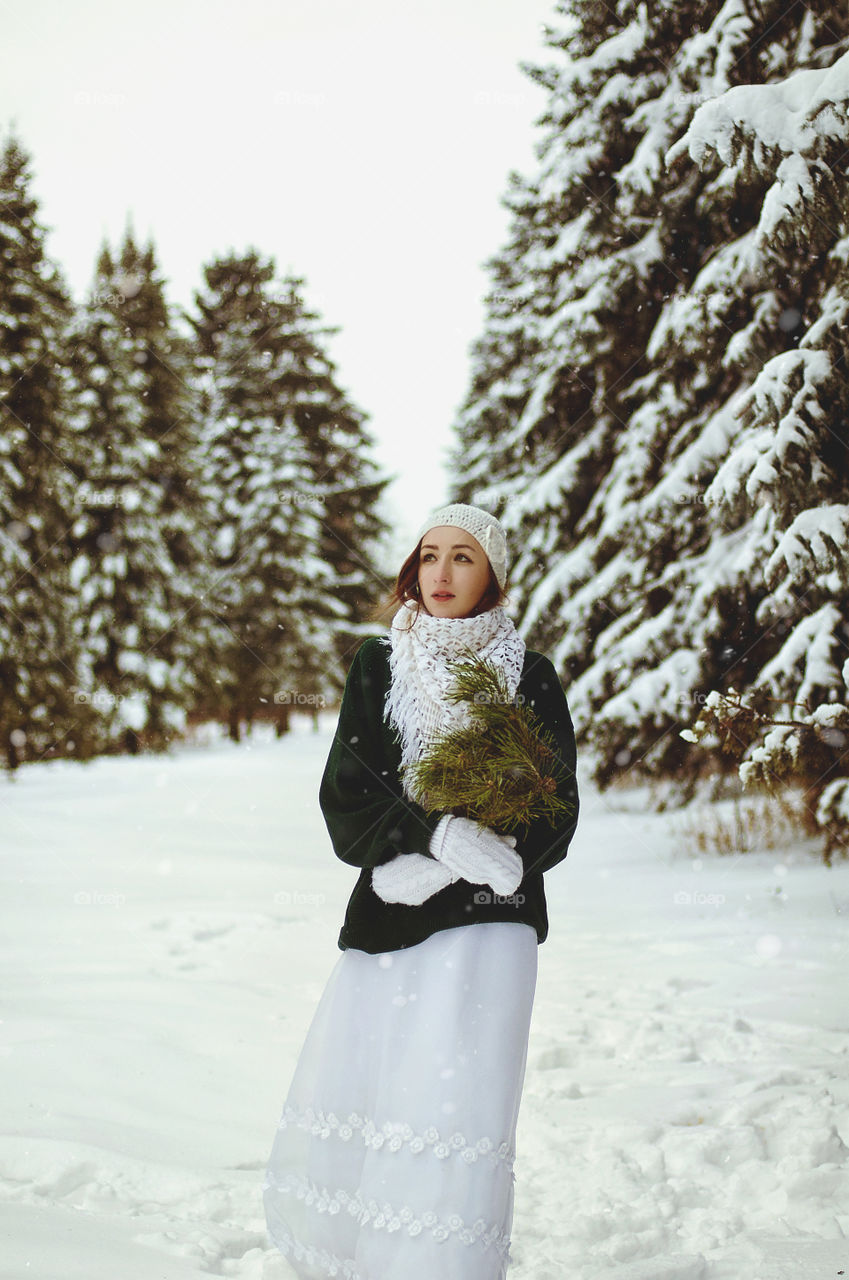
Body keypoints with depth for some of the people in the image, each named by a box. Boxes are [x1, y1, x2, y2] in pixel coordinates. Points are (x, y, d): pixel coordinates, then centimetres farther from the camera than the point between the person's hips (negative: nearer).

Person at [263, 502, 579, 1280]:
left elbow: (553, 819, 0)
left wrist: (435, 869, -11)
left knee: (452, 1117, -10)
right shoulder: (377, 667, 8)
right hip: (384, 921, 3)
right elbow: (344, 799, -1)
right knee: (336, 1110, 4)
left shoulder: (531, 677, 3)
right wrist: (434, 831, -18)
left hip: (484, 924, -3)